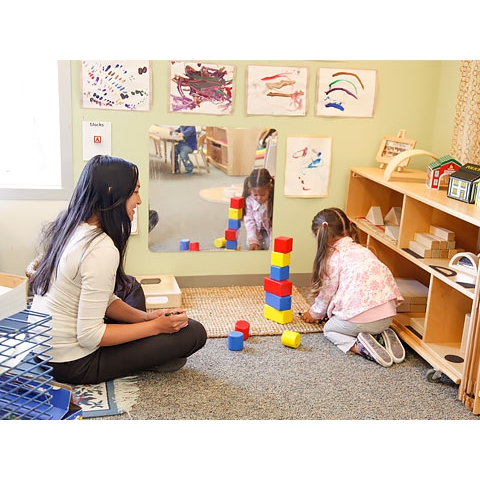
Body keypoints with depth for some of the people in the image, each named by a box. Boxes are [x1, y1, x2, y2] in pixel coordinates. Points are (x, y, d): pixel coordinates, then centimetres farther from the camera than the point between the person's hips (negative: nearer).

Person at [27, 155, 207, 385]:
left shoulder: (70, 227, 1)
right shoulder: (101, 249, -27)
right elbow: (89, 336, -24)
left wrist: (147, 317, 0)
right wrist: (155, 326, -15)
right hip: (72, 365, -9)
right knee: (193, 332, -10)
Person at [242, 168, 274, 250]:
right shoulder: (249, 200, -23)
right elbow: (249, 221, -17)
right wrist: (253, 241, -27)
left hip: (270, 229, -2)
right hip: (257, 230, 2)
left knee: (269, 245, -18)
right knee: (250, 244, -15)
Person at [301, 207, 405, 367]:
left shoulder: (334, 256, -1)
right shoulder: (361, 249, 22)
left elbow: (327, 293, 6)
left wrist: (314, 313, 26)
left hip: (360, 317, -7)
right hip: (388, 315, 7)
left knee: (329, 328, 21)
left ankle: (359, 346, -7)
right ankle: (382, 337, 7)